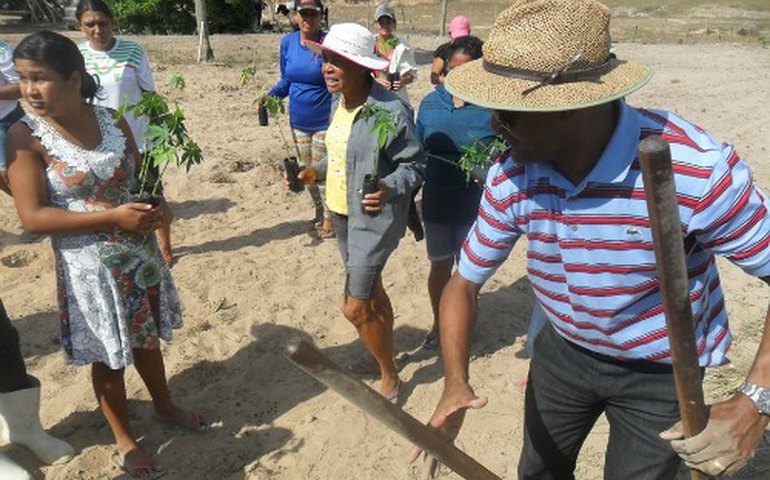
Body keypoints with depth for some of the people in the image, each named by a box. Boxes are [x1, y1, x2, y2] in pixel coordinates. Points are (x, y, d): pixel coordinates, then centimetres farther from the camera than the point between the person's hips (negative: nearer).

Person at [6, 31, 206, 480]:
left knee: (148, 336, 22)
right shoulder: (26, 136, -14)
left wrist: (157, 208, -13)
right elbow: (32, 216, -18)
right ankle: (125, 440, 33)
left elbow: (140, 176, 10)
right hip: (89, 265, -4)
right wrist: (112, 217, -25)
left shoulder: (113, 120, -2)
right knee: (107, 353, 12)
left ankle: (165, 404, 47)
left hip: (141, 253, 4)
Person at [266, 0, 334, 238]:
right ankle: (319, 211, 38)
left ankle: (329, 218, 19)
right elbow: (286, 81, 11)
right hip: (298, 121, 5)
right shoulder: (287, 43, 1)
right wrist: (270, 95, -7)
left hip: (324, 122, -5)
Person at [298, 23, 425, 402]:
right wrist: (317, 171, 6)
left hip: (374, 218, -8)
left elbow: (414, 164, -16)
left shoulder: (389, 110, -22)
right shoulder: (339, 103, 3)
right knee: (371, 291, 23)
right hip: (341, 213, 9)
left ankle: (390, 378, 18)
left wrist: (389, 190, -33)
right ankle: (387, 354, 46)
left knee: (356, 307, -5)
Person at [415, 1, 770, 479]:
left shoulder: (698, 170, -34)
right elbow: (464, 283, -9)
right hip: (562, 350, 4)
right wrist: (456, 382, -22)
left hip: (660, 370, -3)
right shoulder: (509, 180, -20)